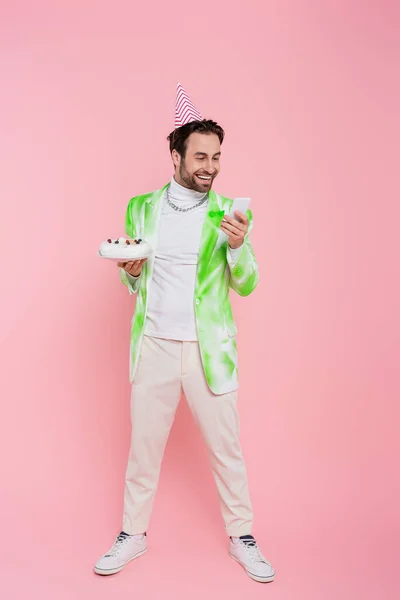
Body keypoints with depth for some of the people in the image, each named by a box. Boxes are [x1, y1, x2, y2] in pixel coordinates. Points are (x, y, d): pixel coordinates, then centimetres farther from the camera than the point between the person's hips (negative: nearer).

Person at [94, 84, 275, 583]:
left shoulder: (229, 213, -2)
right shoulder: (141, 208, 5)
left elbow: (246, 285, -5)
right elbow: (134, 280, 13)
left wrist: (237, 245, -24)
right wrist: (131, 272, -10)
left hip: (208, 349, -1)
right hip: (153, 345, 2)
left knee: (225, 448, 9)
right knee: (143, 445, 13)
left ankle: (241, 536, 31)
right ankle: (133, 534, 34)